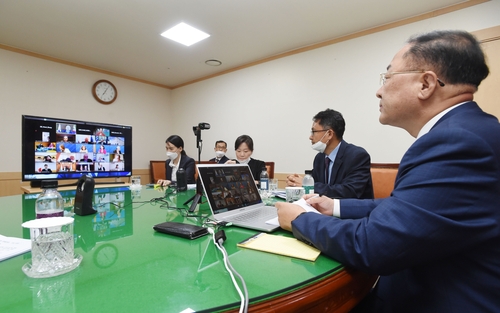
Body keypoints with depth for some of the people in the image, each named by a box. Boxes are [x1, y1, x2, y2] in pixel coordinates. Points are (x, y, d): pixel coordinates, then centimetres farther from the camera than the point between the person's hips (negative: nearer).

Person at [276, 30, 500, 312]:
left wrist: (300, 220, -12)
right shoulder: (462, 132, 4)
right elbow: (403, 207, 11)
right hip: (426, 290, 7)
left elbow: (368, 246, -29)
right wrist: (337, 207, 8)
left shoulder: (458, 142, -28)